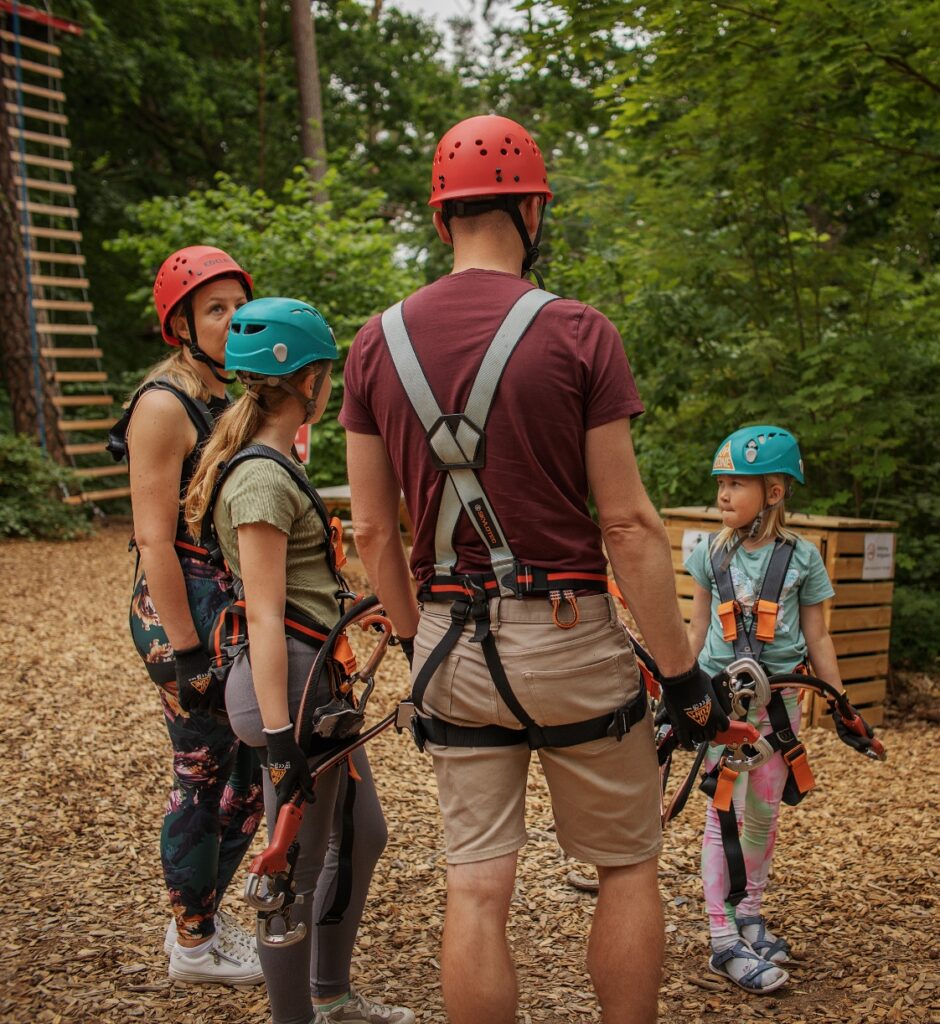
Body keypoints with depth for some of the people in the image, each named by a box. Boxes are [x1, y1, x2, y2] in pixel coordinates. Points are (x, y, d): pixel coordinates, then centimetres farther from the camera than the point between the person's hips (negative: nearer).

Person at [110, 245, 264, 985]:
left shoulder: (237, 398, 11)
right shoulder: (165, 405, -15)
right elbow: (154, 539, -18)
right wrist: (184, 654, -20)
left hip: (242, 610, 8)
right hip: (186, 611, -8)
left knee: (251, 772, 16)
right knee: (204, 778, 4)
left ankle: (204, 915, 35)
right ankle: (193, 945, 23)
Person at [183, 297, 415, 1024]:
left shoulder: (276, 462, 11)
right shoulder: (263, 479, -18)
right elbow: (265, 618, -22)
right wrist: (279, 735, -23)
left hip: (320, 674, 10)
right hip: (292, 678, -10)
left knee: (362, 837, 22)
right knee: (299, 866, 4)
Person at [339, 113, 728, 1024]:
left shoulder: (376, 344, 2)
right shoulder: (579, 335, -10)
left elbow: (373, 531, 5)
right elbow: (627, 524, -11)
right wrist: (683, 674, -4)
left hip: (451, 643, 4)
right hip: (567, 637, -3)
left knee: (476, 887, 11)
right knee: (627, 867, 15)